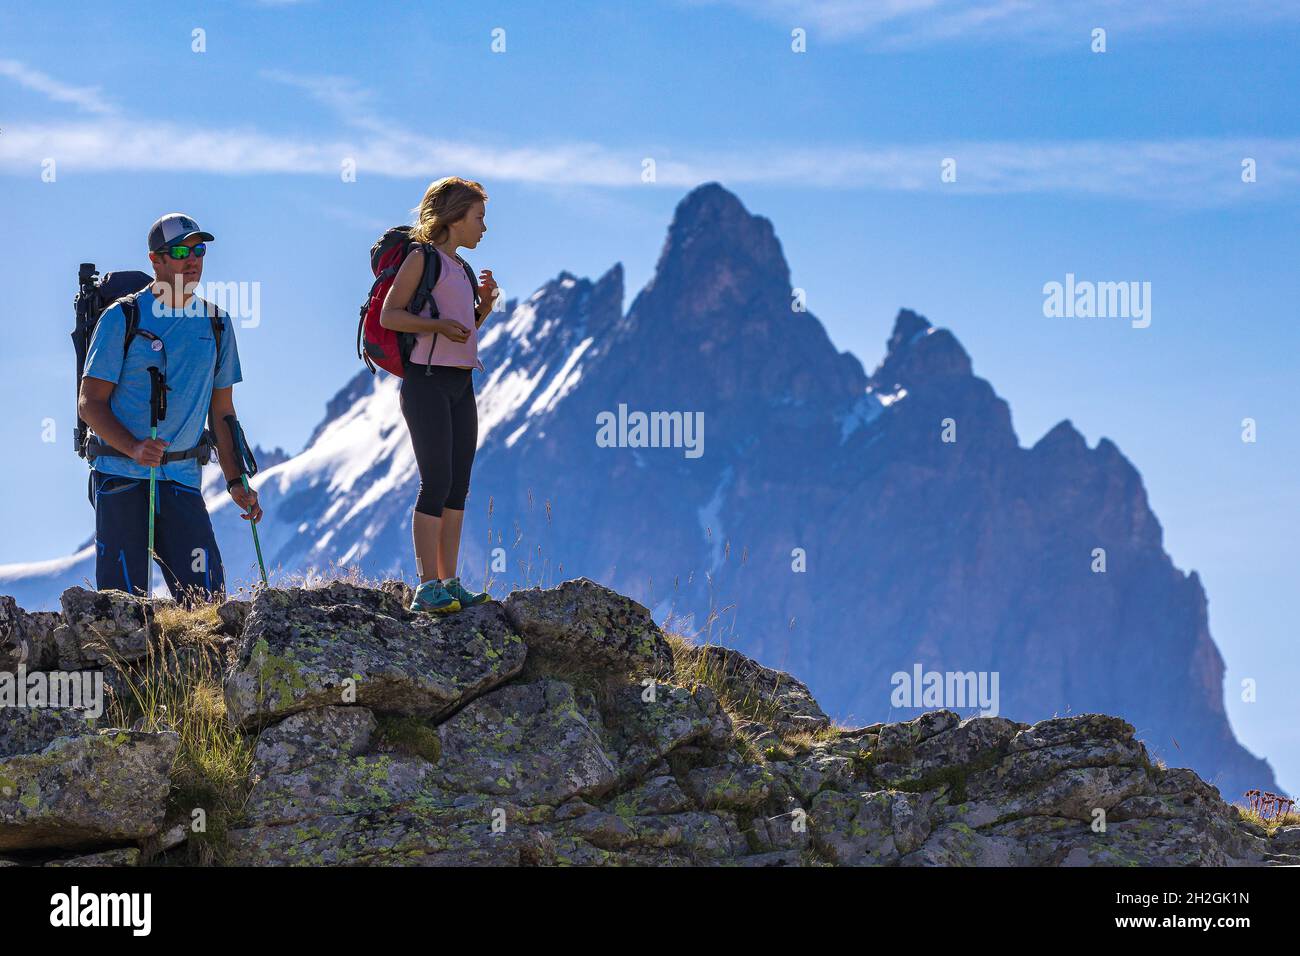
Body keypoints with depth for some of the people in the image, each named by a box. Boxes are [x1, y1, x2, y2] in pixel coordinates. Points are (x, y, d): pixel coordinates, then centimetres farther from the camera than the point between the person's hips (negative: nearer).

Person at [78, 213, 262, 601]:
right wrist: (134, 448, -21)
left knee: (207, 596, -7)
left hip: (181, 479, 3)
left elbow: (221, 411, 16)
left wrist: (235, 482, 7)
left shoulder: (216, 324, 11)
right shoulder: (122, 318, -2)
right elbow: (90, 402, -5)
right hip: (121, 477, -3)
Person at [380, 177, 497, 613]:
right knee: (437, 483, -12)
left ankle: (449, 583, 7)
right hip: (427, 380, -8)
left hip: (460, 384, 8)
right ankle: (427, 588, -11)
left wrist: (485, 301, 8)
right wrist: (437, 324, -23)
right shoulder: (422, 258, -4)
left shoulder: (461, 268, 19)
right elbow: (389, 315, -11)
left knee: (457, 487, 5)